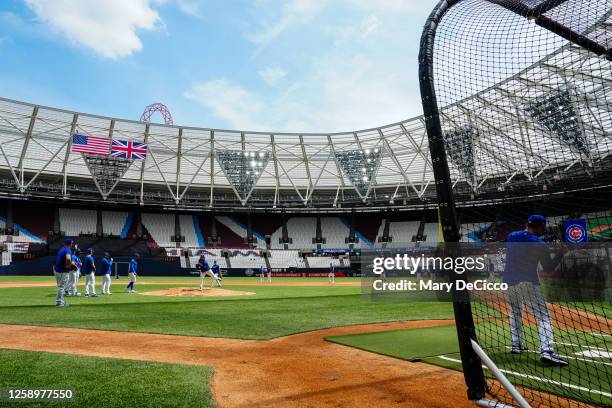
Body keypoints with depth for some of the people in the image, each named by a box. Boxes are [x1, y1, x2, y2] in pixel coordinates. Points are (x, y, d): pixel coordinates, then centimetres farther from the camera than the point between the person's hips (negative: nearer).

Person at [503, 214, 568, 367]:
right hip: (528, 283, -5)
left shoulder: (511, 236, 6)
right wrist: (561, 252, 11)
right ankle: (546, 352, -18)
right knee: (543, 317, -3)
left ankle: (516, 345, 24)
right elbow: (549, 268, 3)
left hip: (509, 281, 5)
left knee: (515, 313, 25)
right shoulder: (540, 244, -6)